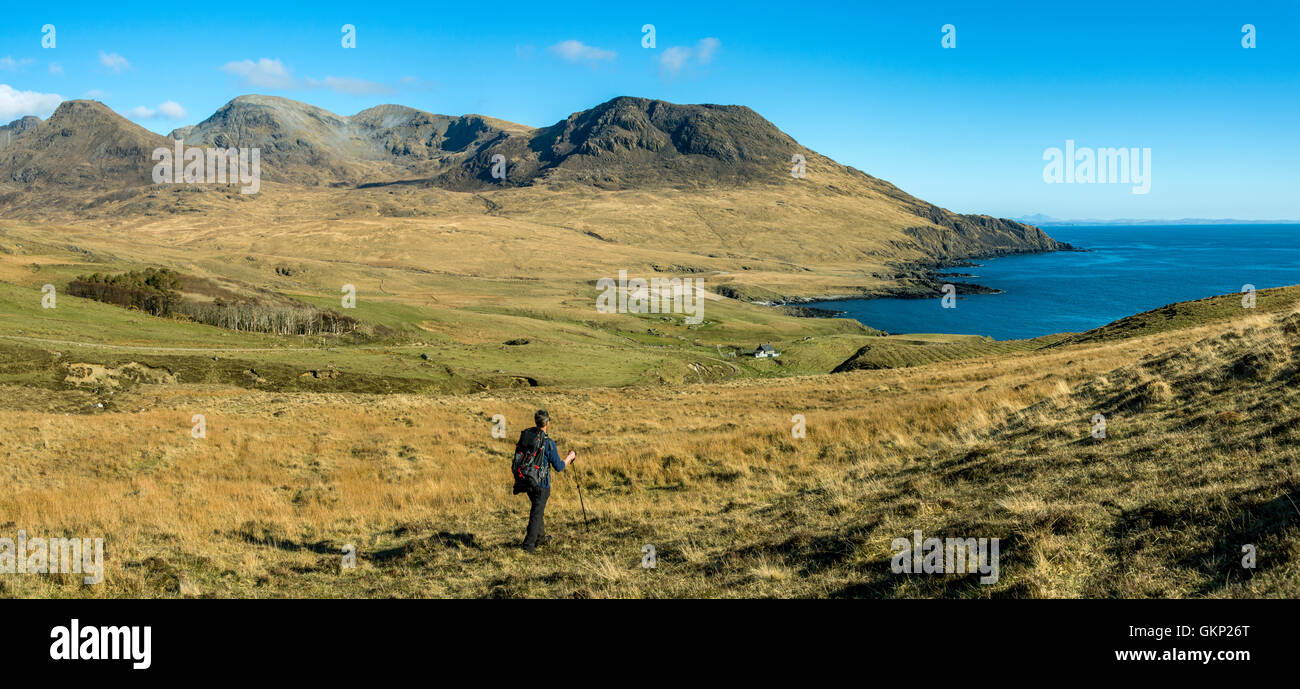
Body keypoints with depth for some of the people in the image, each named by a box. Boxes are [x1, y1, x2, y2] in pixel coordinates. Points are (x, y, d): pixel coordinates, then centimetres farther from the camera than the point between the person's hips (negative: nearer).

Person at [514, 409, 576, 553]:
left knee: (537, 509, 25)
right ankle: (528, 545, 5)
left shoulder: (524, 435, -2)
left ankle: (540, 538, 37)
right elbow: (559, 467, -12)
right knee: (537, 513, 4)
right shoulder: (548, 443, -19)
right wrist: (570, 457, 6)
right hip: (540, 483, -6)